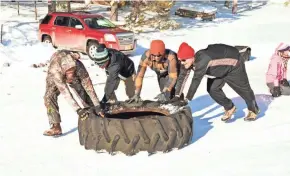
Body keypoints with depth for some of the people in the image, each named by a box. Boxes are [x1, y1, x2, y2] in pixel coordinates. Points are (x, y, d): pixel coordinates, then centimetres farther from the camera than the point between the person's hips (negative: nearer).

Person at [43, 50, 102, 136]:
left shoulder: (79, 68, -42)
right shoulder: (55, 71, -47)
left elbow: (89, 87, -37)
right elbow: (65, 92, -48)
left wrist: (97, 107, -38)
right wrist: (78, 110, -52)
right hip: (57, 75, -1)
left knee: (84, 93, -7)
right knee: (49, 97, -17)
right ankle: (56, 127, -10)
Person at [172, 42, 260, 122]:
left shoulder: (202, 60, -44)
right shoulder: (187, 62, -19)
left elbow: (196, 80, -47)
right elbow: (182, 77, -16)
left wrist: (187, 99, -46)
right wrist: (177, 96, -23)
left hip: (233, 65, -7)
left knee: (243, 88, 9)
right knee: (212, 89, -2)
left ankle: (253, 110, 34)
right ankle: (230, 108, 20)